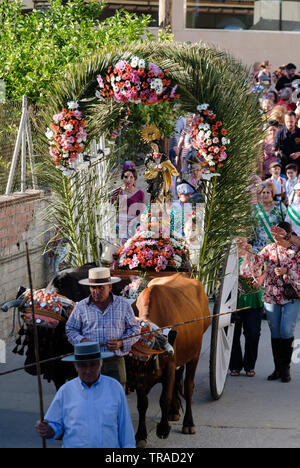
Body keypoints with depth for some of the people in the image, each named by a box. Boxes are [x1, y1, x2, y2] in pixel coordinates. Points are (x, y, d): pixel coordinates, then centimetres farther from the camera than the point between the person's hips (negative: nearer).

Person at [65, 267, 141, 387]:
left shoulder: (123, 305, 7)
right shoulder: (81, 307, 7)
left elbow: (134, 330, 10)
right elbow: (70, 329, 14)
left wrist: (121, 343, -9)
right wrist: (82, 341, -7)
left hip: (115, 363, 0)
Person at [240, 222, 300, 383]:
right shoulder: (270, 248, 6)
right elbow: (256, 264, 0)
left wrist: (286, 272, -20)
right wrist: (249, 254, -18)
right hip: (271, 296, 3)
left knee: (286, 331, -15)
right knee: (275, 333, 5)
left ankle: (285, 367, 0)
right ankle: (278, 368, 13)